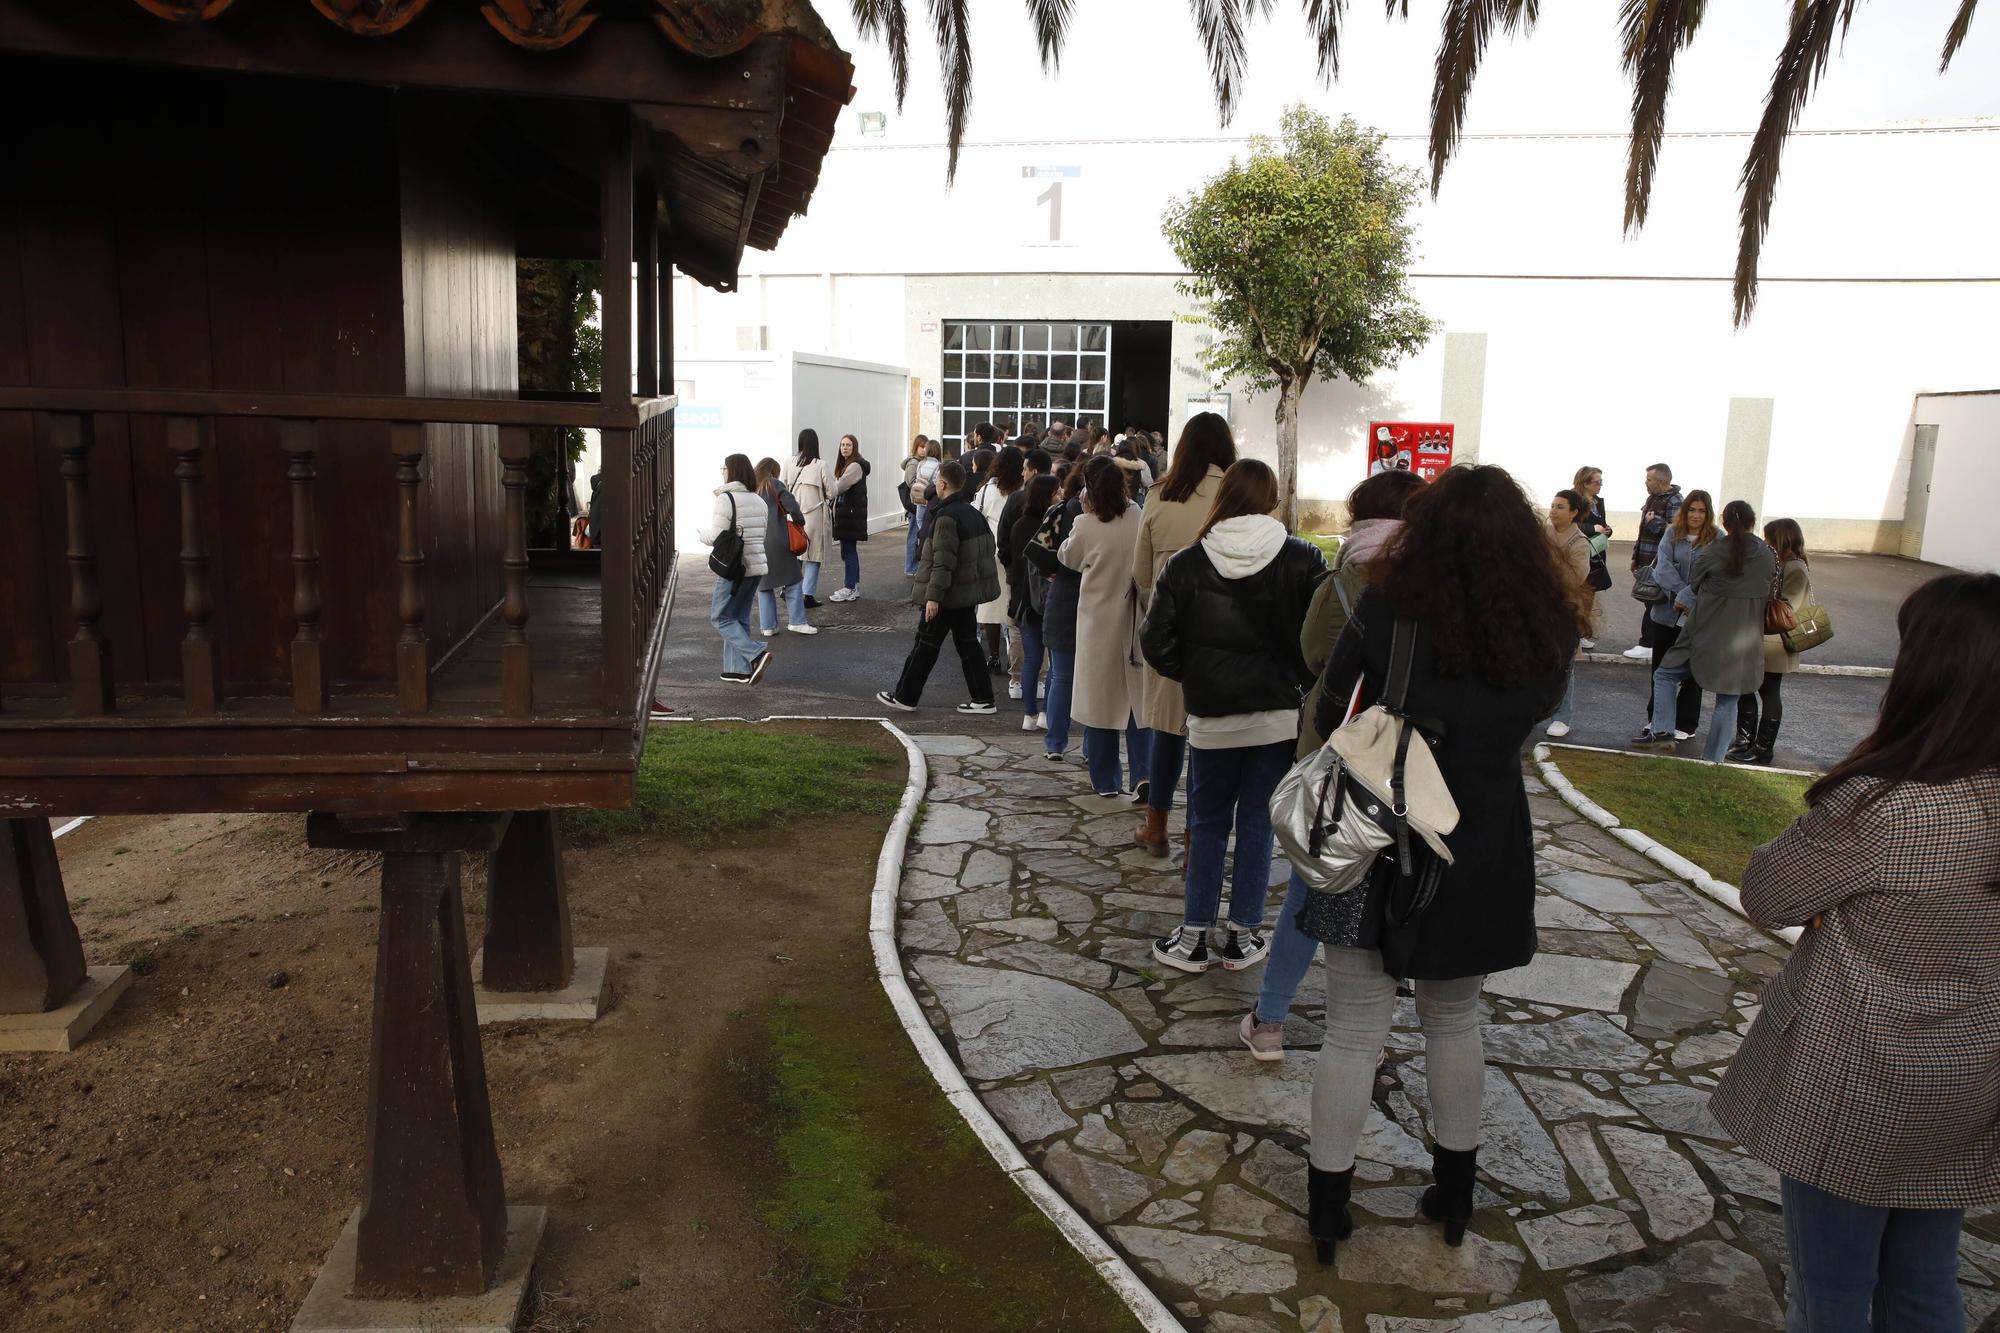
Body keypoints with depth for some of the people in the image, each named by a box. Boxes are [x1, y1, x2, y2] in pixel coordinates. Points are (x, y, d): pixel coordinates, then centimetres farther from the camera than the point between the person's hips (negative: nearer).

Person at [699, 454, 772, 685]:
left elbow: (716, 536, -14)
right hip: (757, 565, 7)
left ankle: (756, 654, -12)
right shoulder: (758, 501, 10)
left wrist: (700, 531, 8)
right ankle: (739, 670, 14)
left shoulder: (726, 498, -12)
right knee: (739, 617, 15)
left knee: (720, 617, 2)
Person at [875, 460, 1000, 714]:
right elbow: (988, 548, 15)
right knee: (968, 643, 13)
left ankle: (904, 697, 12)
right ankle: (982, 698, 14)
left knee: (925, 646, 2)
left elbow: (943, 561, -24)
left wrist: (933, 596, -21)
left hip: (946, 596, -8)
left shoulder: (946, 517, -20)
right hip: (968, 594, 8)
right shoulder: (973, 513, 8)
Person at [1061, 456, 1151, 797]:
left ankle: (1106, 780, 16)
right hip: (1135, 619, 2)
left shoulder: (1086, 526, -14)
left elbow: (1067, 558, 4)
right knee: (1137, 696, 11)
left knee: (1101, 698, 9)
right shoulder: (1139, 517, -7)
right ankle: (1143, 771, -2)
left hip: (1099, 622, -2)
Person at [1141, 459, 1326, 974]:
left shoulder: (1186, 564, -5)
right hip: (1279, 715, 0)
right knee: (1258, 822, 10)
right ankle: (1242, 937, 18)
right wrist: (1301, 682, 6)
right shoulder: (1304, 559, -6)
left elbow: (1158, 645, -5)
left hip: (1211, 717, 0)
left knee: (1207, 822, 13)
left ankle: (1193, 936, 17)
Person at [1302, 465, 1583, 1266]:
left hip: (1379, 846, -2)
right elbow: (1527, 720, 7)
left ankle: (1326, 1208, 19)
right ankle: (1455, 1193, 36)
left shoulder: (1385, 612, -15)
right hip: (1484, 856, 3)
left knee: (1354, 1029, 9)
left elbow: (1329, 720, -6)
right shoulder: (1552, 634, -8)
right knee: (1455, 1019, 22)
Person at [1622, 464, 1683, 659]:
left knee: (1653, 603, -6)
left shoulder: (1673, 502, -14)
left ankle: (1647, 644, -2)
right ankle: (1649, 641, 20)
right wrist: (1636, 556, 24)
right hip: (1646, 561, 9)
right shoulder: (1652, 498, 15)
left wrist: (1655, 524, -22)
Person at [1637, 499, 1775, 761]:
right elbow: (1770, 597, 8)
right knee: (1727, 701, 10)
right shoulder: (1768, 557, -3)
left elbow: (1694, 585, 2)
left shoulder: (1713, 552, -11)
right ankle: (1713, 758, 13)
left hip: (1708, 636, -3)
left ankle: (1663, 730, 2)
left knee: (1664, 675, 14)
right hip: (1746, 642, 3)